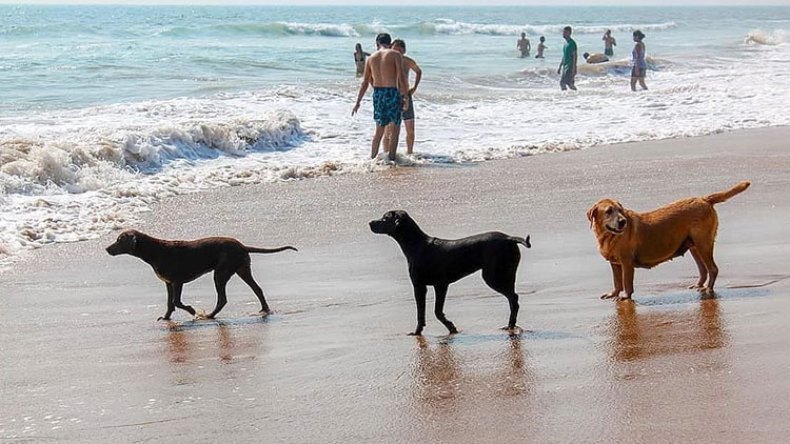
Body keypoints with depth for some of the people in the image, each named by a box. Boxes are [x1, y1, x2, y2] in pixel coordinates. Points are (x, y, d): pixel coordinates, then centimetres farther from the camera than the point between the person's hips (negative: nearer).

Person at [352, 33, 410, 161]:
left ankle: (372, 158, 19)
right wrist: (406, 96, -6)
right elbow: (401, 77, -13)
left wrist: (358, 102, 14)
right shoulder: (395, 55, -4)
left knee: (379, 130, 17)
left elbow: (365, 83, 9)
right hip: (392, 93, -4)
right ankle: (391, 159, 3)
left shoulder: (370, 58, 8)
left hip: (377, 93, 5)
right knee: (395, 129, 7)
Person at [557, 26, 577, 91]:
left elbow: (575, 56, -15)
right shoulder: (565, 43, 15)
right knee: (562, 83, 5)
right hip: (564, 66, 9)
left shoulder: (572, 43, -11)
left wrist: (573, 68, -21)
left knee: (570, 84, -12)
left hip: (570, 67, -9)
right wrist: (559, 67, 21)